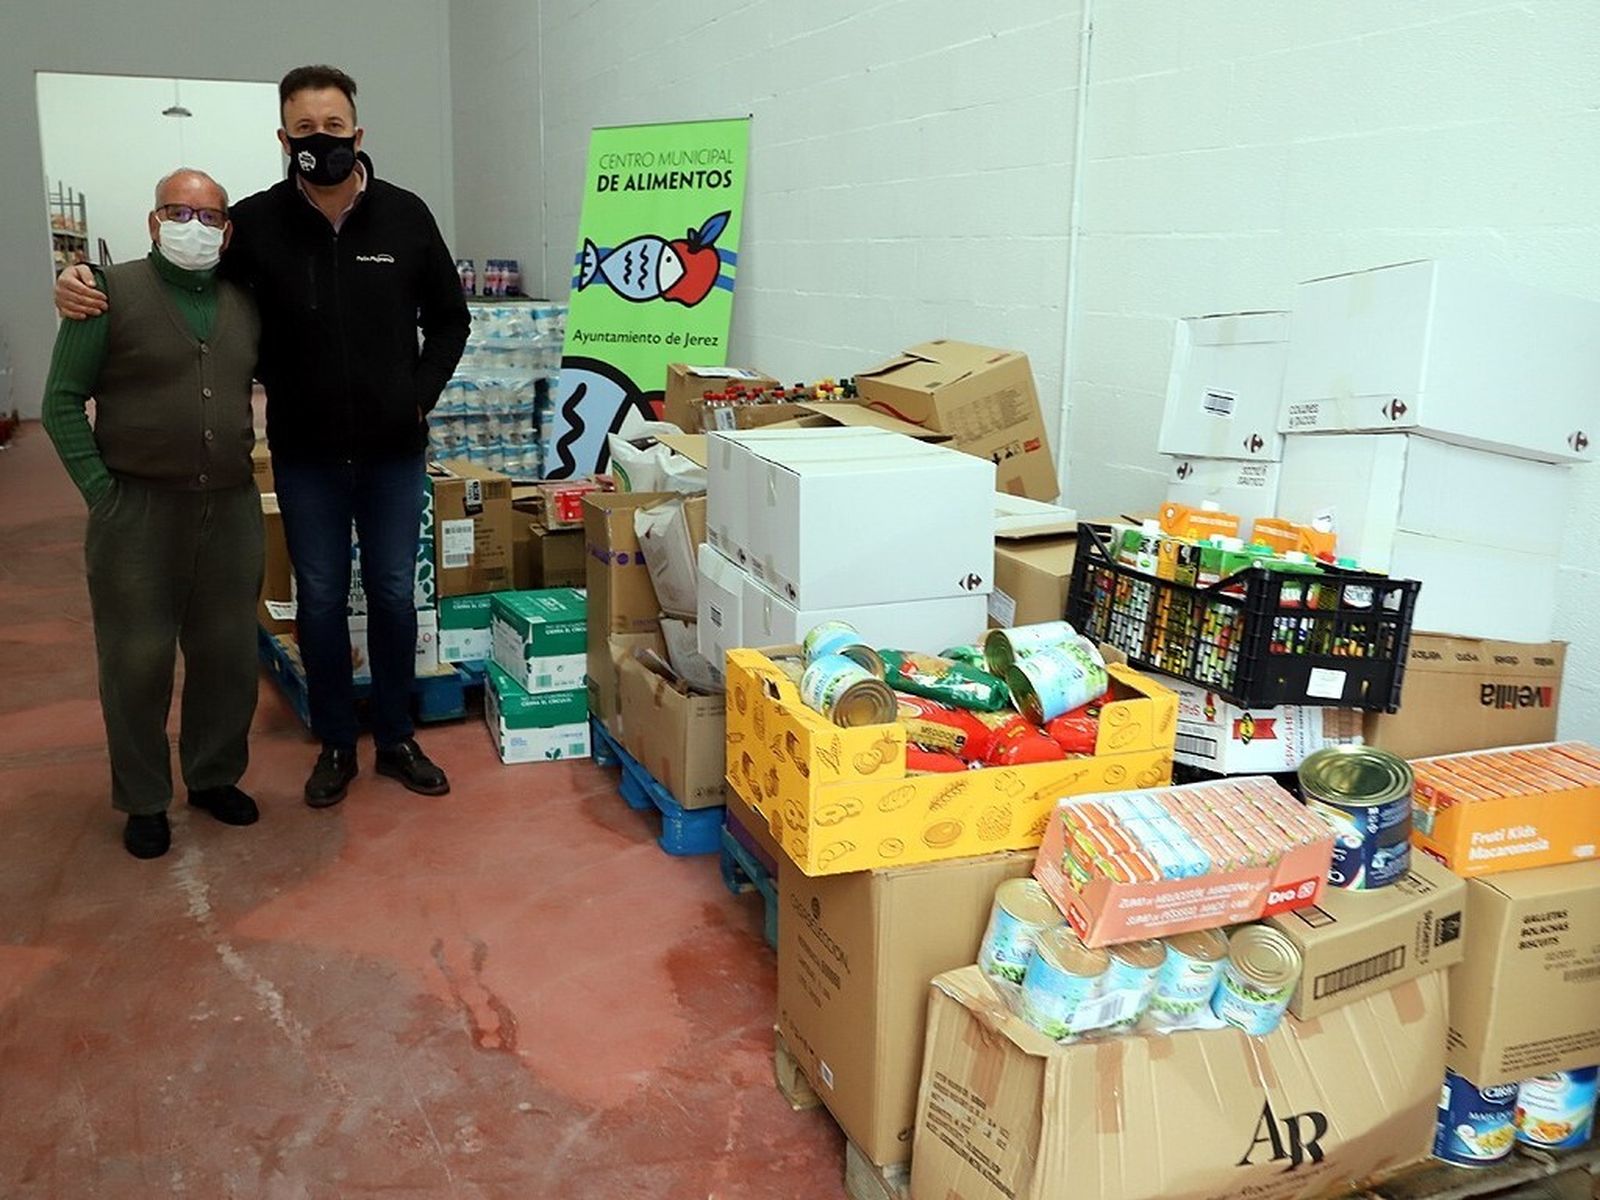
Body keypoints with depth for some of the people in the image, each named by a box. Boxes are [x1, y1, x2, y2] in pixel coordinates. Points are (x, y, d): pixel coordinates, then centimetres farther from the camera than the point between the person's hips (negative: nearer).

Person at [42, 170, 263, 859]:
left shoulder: (245, 302, 10)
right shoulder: (113, 292, -2)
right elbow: (62, 400, -3)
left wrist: (244, 468, 6)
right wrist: (100, 490, -9)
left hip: (231, 508, 4)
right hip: (138, 510, -4)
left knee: (228, 654, 11)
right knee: (138, 660, 5)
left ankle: (214, 777, 29)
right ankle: (143, 801, 20)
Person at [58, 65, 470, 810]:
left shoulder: (405, 216, -3)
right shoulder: (257, 223, -5)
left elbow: (448, 318, 7)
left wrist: (421, 395, -3)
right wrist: (89, 288, -12)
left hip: (393, 449, 0)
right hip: (305, 454, 0)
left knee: (392, 594, 8)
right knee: (320, 600, 8)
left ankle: (397, 739, 24)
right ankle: (335, 746, 24)